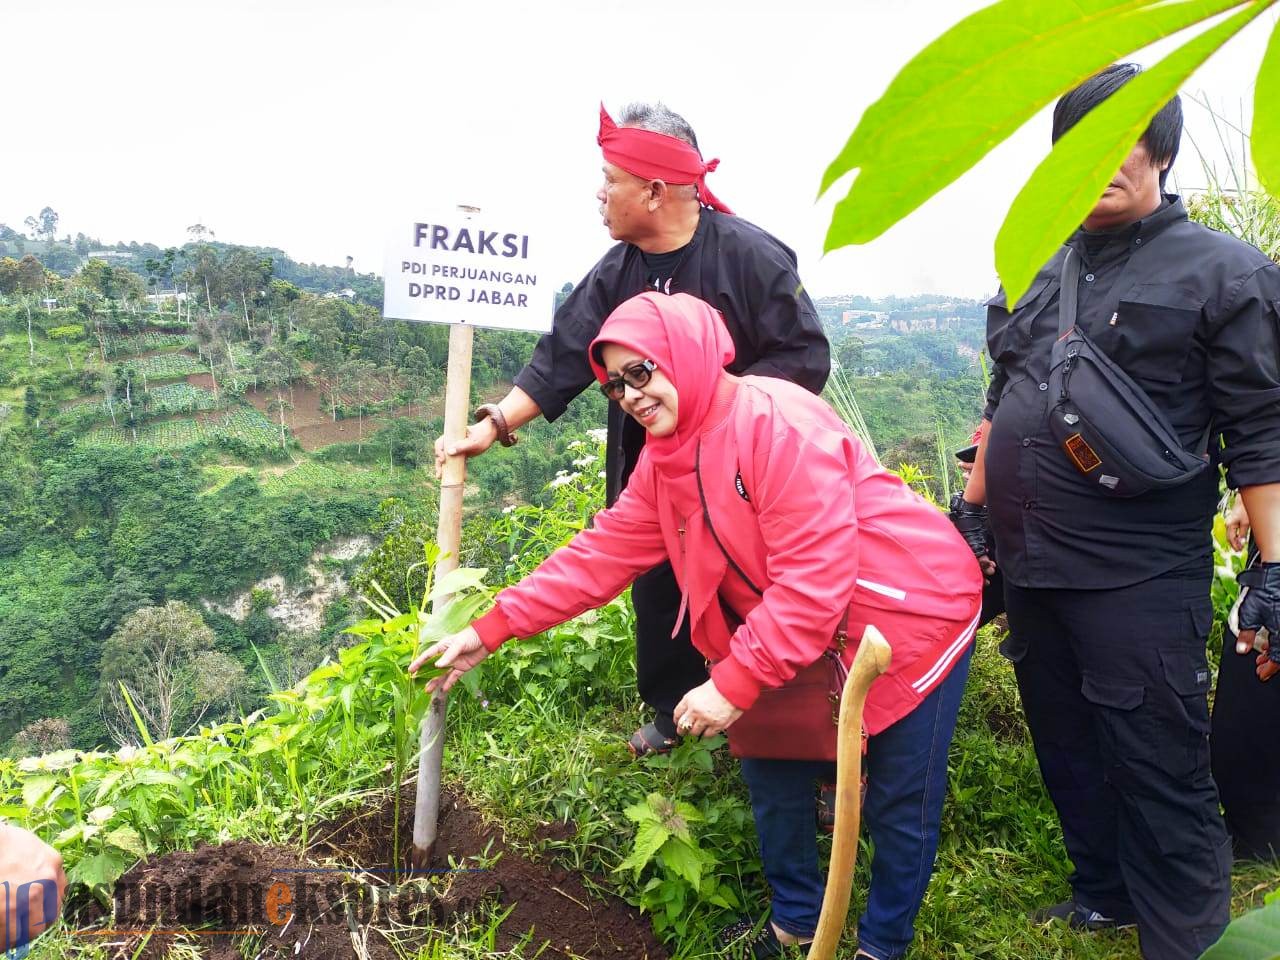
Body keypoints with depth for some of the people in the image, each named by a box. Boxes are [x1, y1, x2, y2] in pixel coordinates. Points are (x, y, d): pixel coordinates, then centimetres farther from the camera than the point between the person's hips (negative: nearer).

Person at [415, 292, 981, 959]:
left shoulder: (777, 422, -28)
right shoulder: (665, 460, 0)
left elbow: (812, 579, -30)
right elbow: (602, 553, -1)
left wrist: (735, 682, -30)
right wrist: (490, 629, -6)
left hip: (913, 610, -7)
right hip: (809, 631, 8)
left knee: (897, 805, 6)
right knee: (773, 772, 14)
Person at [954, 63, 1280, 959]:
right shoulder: (1041, 274, 12)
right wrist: (972, 511, 15)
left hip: (1139, 582, -6)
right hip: (1031, 568, 7)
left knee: (1160, 773, 2)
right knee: (1067, 751, 19)